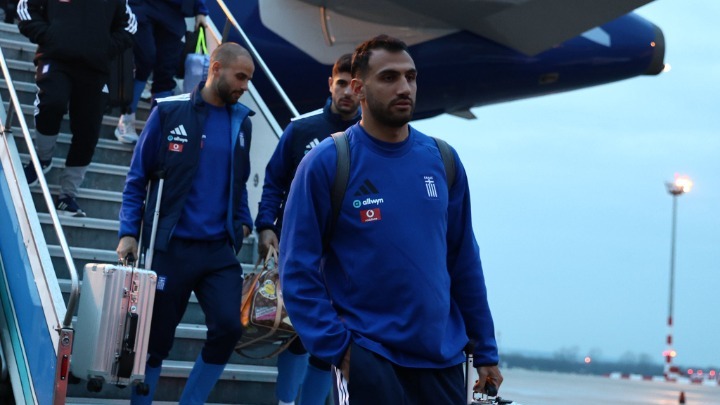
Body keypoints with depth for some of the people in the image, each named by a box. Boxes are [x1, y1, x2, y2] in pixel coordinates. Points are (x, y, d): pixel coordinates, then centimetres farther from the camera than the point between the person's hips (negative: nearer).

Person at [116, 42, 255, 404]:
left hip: (220, 249, 3)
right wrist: (129, 232, -7)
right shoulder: (169, 112, -4)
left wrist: (243, 223, 6)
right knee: (156, 339, 5)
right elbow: (137, 177, -1)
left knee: (228, 327, -11)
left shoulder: (241, 121, 8)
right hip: (171, 246, -3)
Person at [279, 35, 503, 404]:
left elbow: (464, 262, 8)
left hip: (443, 355, 5)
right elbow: (298, 269, -9)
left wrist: (485, 350, 8)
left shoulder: (443, 161, 3)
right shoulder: (325, 164, -10)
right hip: (367, 355, -4)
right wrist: (335, 348, -16)